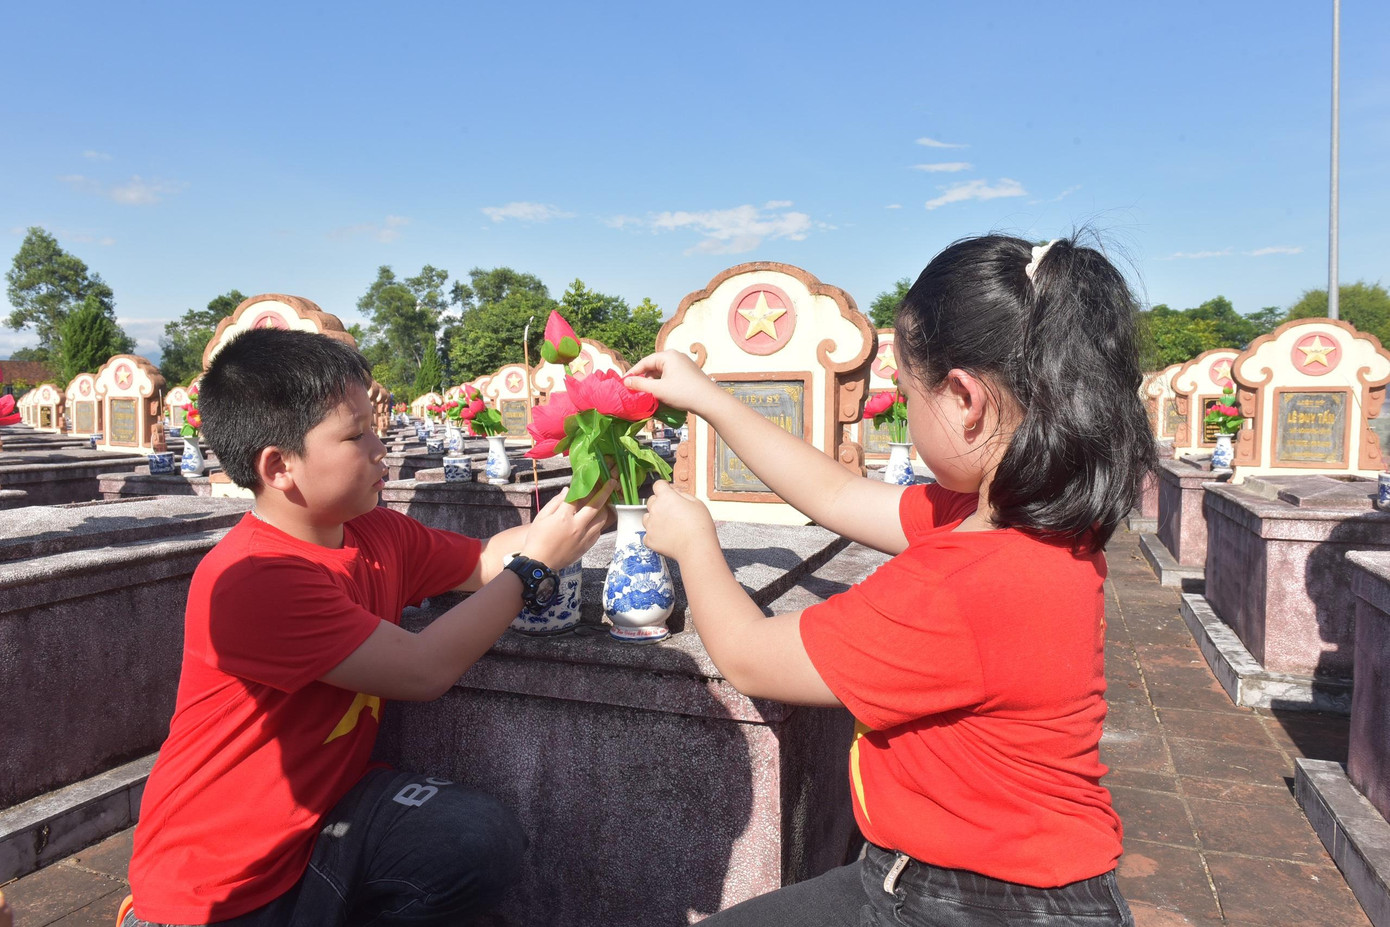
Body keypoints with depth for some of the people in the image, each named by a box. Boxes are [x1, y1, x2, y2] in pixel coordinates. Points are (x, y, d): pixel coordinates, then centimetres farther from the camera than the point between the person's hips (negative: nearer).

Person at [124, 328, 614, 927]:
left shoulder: (377, 535, -1)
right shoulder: (254, 580, -26)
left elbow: (484, 560, 11)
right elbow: (423, 670, -27)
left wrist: (579, 511, -6)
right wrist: (535, 563, -19)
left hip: (322, 807, 7)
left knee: (484, 837, -17)